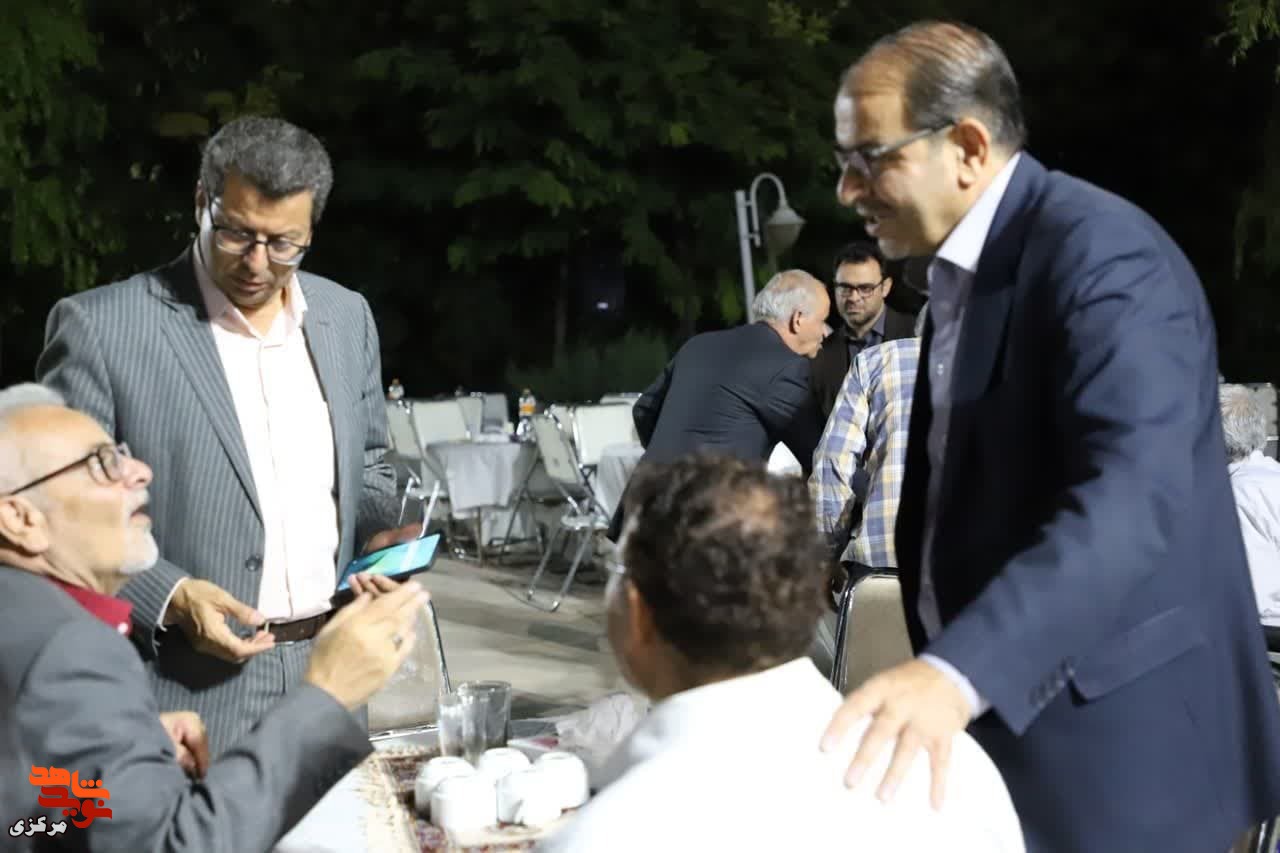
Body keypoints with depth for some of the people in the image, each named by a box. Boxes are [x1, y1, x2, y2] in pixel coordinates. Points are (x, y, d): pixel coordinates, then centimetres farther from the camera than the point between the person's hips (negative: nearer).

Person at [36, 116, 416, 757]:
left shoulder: (347, 316, 8)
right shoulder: (101, 326, -9)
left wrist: (386, 533, 0)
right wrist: (168, 598, -18)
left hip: (329, 673, 5)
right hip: (187, 689, -5)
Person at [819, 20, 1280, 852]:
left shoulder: (1103, 254, -20)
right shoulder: (964, 267, 11)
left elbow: (1128, 502, -34)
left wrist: (958, 672, -44)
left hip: (1115, 742, -8)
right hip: (1004, 721, 9)